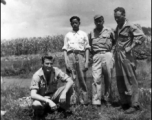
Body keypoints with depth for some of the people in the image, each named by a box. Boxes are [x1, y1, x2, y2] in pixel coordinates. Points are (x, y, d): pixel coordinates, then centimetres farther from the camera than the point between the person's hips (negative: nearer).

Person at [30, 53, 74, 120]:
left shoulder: (56, 71, -14)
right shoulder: (37, 75, -22)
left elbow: (70, 81, -19)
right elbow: (33, 95, -30)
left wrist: (63, 93, -37)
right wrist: (49, 101, -43)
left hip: (53, 95, 3)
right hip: (42, 98, -3)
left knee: (69, 89, -23)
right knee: (36, 105, -38)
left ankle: (64, 109, 1)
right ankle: (40, 113, 0)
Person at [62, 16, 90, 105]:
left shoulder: (84, 34, 15)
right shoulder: (68, 35, 17)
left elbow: (87, 48, 10)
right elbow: (65, 49, 10)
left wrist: (87, 61, -1)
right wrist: (66, 62, -2)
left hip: (80, 55, -1)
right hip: (70, 55, 1)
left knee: (82, 78, -6)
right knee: (72, 79, -4)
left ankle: (84, 100, -1)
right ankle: (74, 100, 2)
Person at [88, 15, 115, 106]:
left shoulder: (109, 31, 8)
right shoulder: (91, 33, 13)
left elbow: (115, 42, 14)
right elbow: (89, 45, 19)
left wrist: (110, 49, 5)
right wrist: (92, 52, 8)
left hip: (107, 55, 0)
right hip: (96, 56, 1)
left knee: (108, 79, 4)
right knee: (96, 79, -8)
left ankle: (107, 99, 19)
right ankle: (96, 102, -4)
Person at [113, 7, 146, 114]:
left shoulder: (130, 26, -7)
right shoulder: (118, 27, 16)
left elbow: (142, 36, -18)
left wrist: (130, 47, -16)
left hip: (126, 57, -8)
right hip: (118, 56, 8)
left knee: (130, 81, -3)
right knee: (120, 81, 11)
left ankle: (134, 104, 6)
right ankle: (125, 103, 22)